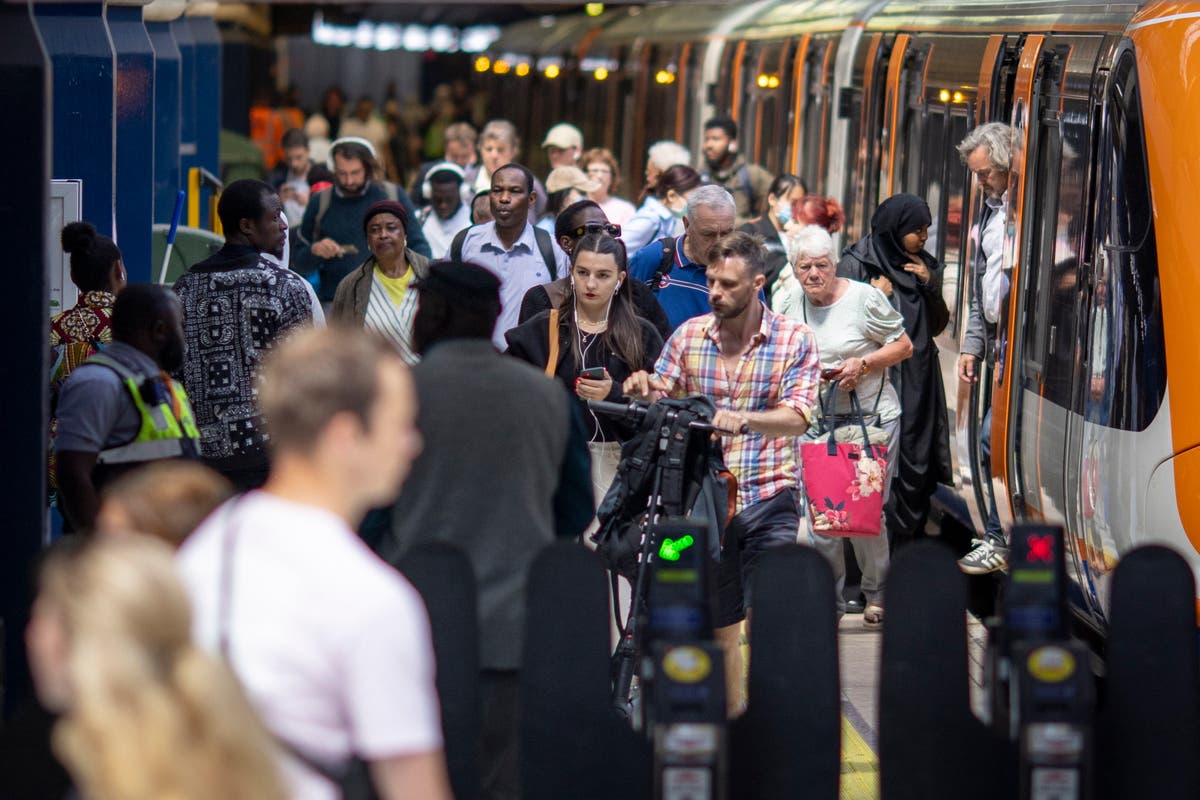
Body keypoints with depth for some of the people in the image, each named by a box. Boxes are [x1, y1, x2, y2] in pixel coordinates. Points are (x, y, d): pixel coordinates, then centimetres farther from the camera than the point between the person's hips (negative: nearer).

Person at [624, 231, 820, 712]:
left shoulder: (795, 340, -2)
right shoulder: (689, 336, 6)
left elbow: (798, 417, -14)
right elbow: (659, 402, 7)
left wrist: (741, 419, -32)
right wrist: (642, 391, -17)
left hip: (769, 498, -3)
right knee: (719, 627, 10)